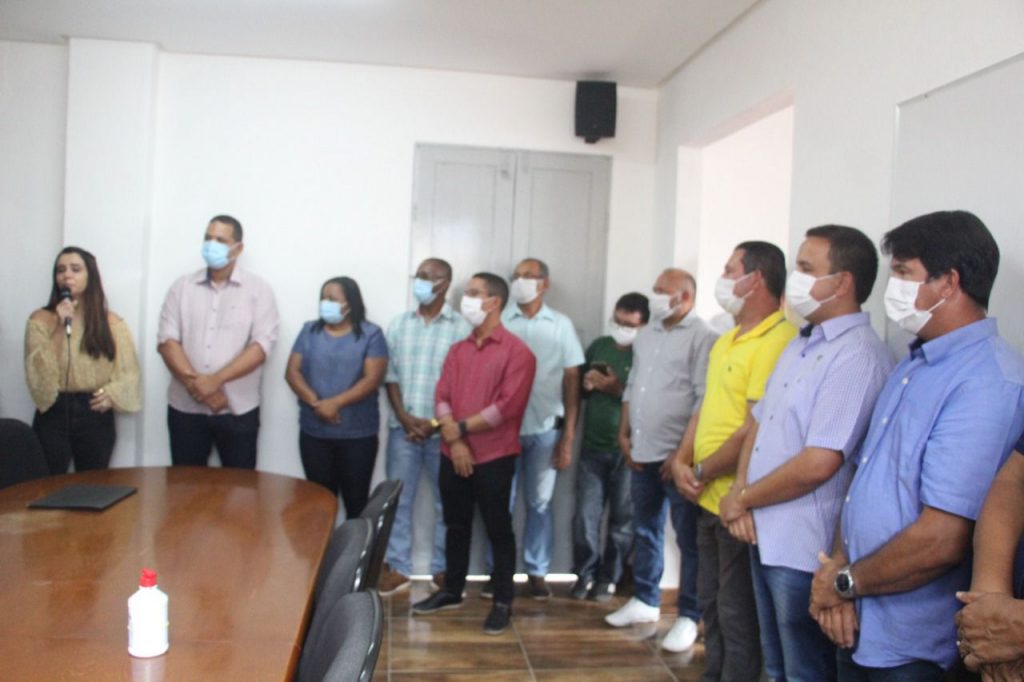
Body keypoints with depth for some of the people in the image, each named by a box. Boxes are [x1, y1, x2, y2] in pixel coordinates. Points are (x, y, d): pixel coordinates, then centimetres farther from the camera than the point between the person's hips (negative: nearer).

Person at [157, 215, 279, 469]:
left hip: (238, 409, -2)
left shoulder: (258, 289, 0)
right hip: (185, 407, 2)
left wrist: (216, 380, -19)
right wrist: (194, 382, -14)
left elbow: (262, 345, -10)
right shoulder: (182, 287, 7)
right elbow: (167, 340, -1)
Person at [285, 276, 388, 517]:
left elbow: (373, 379, -10)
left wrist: (335, 403, -20)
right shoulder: (309, 331, 9)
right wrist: (316, 403, -15)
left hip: (358, 435, -3)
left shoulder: (371, 334, -1)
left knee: (356, 501, 4)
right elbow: (292, 372, 2)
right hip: (313, 433, 3)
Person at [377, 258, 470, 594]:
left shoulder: (461, 327, -4)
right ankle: (398, 567, 19)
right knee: (398, 501, 7)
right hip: (402, 427, 3)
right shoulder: (399, 325, 8)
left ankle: (444, 568, 21)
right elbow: (390, 377, 6)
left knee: (446, 503, 8)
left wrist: (436, 423, -11)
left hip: (443, 430, -3)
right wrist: (405, 418, -6)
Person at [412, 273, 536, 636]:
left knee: (498, 530, 4)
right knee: (456, 526, 17)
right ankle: (452, 591, 31)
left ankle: (503, 602, 16)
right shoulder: (457, 350, 11)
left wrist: (461, 427, -11)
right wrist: (454, 441, -11)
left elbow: (507, 406, -16)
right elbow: (441, 398, 4)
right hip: (453, 455, 6)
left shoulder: (516, 351, -8)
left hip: (494, 458, -6)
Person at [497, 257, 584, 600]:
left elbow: (572, 381, 4)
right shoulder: (499, 323, 4)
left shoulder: (561, 325, 5)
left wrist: (568, 437, -1)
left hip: (546, 429, 0)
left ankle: (537, 572, 20)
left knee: (540, 504, 9)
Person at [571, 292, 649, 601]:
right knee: (585, 515, 5)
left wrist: (619, 389, -20)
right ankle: (584, 574, 19)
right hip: (593, 447, 4)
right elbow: (579, 388, 19)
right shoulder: (598, 346, 10)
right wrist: (587, 383, -2)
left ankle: (608, 578, 20)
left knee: (622, 518, 7)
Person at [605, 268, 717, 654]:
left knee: (689, 539, 2)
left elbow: (704, 401, -15)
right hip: (642, 453, 7)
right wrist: (624, 435, 10)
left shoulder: (701, 337, -10)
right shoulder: (646, 335, 14)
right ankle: (645, 600, 31)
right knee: (645, 531, 17)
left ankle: (689, 617, 13)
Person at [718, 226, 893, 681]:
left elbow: (818, 464, -25)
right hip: (765, 538, 9)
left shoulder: (857, 356, -20)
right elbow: (759, 422, 14)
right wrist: (740, 494, -2)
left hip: (804, 550, -9)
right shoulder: (800, 345, 11)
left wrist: (741, 500, -11)